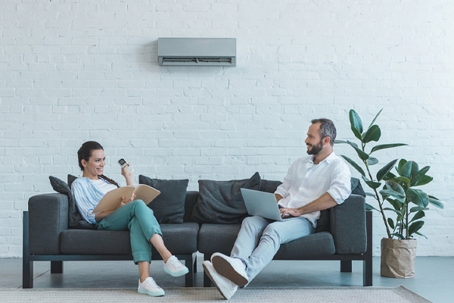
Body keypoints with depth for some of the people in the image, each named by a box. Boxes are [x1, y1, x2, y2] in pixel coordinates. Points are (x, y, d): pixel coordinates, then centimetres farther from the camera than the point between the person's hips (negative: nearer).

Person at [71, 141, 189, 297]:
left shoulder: (107, 180, 34)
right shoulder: (79, 184, 13)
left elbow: (132, 197, 28)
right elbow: (91, 216, -2)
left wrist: (128, 176, 22)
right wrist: (118, 208, -15)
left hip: (128, 219, 5)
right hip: (106, 222, -5)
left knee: (137, 220, -35)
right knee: (138, 204, -35)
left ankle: (144, 279, -53)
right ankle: (168, 259, -48)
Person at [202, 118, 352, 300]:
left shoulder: (338, 167, 1)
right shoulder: (299, 163, 25)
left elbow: (339, 194, -19)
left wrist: (298, 210, -19)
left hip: (304, 219, -6)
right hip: (280, 214, 6)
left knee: (273, 230, -36)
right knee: (250, 222, -25)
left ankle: (243, 273, -59)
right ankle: (236, 269, -51)